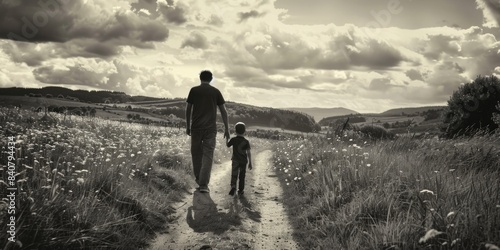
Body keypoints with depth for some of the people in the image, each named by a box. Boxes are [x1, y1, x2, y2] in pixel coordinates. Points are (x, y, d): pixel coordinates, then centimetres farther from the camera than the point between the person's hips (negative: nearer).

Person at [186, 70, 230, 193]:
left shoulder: (194, 90, 4)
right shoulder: (216, 92, 6)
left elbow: (188, 109, 5)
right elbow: (223, 111, 4)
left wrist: (187, 126, 13)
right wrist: (227, 129, 7)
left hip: (196, 127, 0)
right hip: (210, 128, 0)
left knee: (196, 154, 13)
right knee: (208, 156, -1)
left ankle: (199, 182, 21)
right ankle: (204, 185, -8)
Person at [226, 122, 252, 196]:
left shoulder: (233, 140, -6)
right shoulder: (246, 141, -5)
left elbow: (227, 145, 11)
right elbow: (248, 152, -7)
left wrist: (227, 138, 27)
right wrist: (250, 163, -2)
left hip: (235, 160, -1)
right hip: (243, 161, 1)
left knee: (234, 175, -2)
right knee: (242, 176, 12)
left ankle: (233, 186, -25)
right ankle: (240, 190, 17)